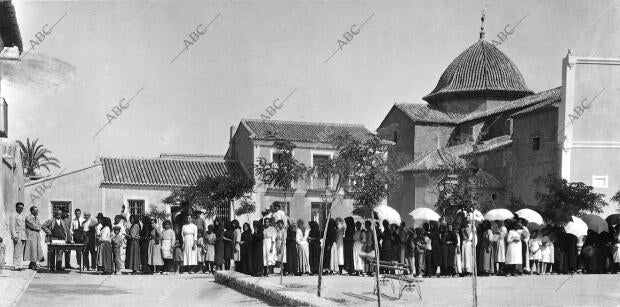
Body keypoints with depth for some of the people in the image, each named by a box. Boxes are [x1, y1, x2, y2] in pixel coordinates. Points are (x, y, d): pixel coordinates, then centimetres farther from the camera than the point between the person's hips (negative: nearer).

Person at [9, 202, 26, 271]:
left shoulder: (23, 215, 18)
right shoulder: (13, 215, -4)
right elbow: (12, 227, -10)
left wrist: (26, 236, 14)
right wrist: (14, 236, -18)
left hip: (23, 236, 7)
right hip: (17, 235, -7)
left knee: (21, 252, 6)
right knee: (17, 251, -10)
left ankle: (19, 266, 10)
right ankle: (15, 267, -8)